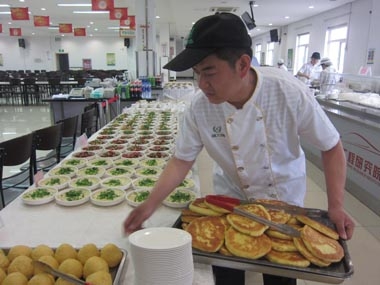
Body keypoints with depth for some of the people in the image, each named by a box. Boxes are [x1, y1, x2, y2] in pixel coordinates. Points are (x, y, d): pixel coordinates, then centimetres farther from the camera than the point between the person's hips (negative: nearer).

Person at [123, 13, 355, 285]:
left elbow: (331, 146, -15)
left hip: (283, 198, -1)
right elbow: (182, 160, -11)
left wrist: (336, 205, -21)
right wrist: (150, 205, -19)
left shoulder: (290, 92, -28)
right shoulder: (199, 106, -23)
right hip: (231, 198, 1)